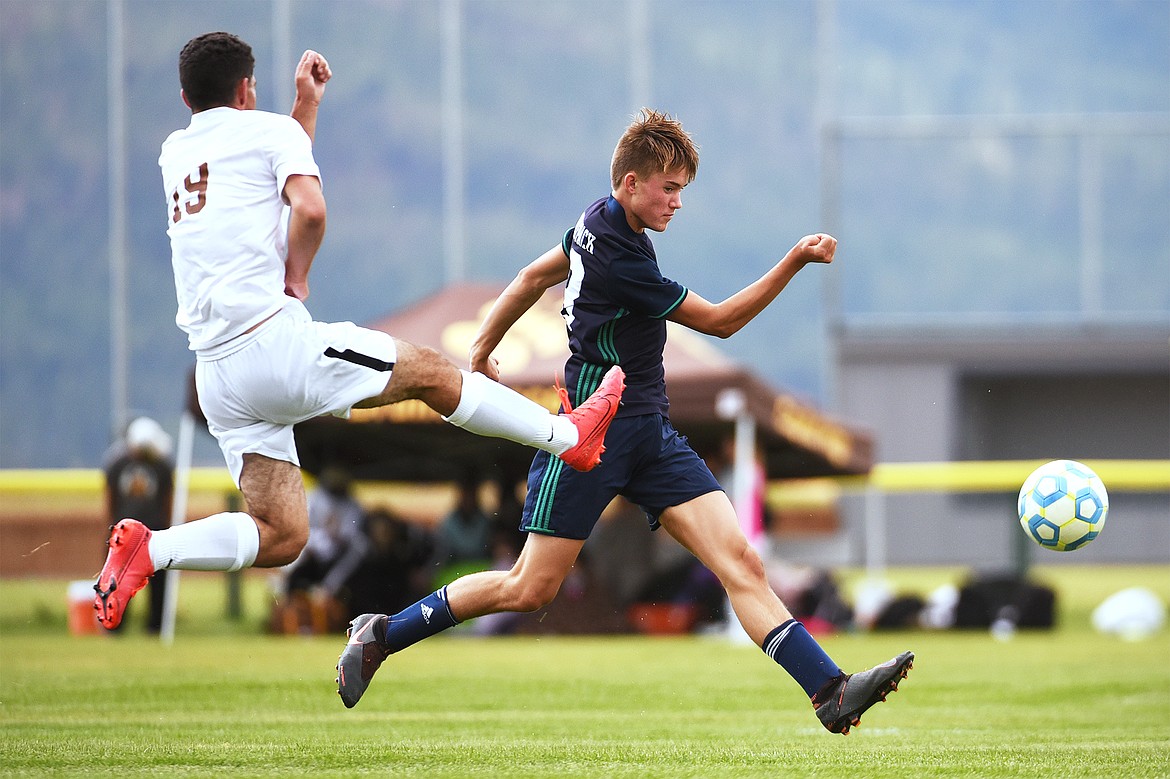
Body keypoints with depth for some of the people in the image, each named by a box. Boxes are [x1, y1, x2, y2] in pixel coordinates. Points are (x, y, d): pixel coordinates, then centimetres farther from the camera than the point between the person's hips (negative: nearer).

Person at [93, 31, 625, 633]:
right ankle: (569, 437, 24)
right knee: (428, 370, 13)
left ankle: (147, 549, -13)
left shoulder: (174, 153, 20)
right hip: (272, 343, -6)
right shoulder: (267, 131, 2)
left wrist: (307, 103, 38)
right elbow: (308, 207, -16)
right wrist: (296, 277, -1)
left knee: (280, 538, 6)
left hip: (214, 375, 6)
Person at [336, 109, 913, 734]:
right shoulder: (619, 257, -20)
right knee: (530, 589, -3)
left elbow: (533, 277, 23)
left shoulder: (600, 222, 8)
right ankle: (382, 634, 16)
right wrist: (794, 262, -15)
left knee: (740, 561, -8)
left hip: (649, 435, 9)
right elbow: (719, 321, -12)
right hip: (594, 429, -9)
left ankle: (831, 693, -19)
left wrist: (481, 348, 34)